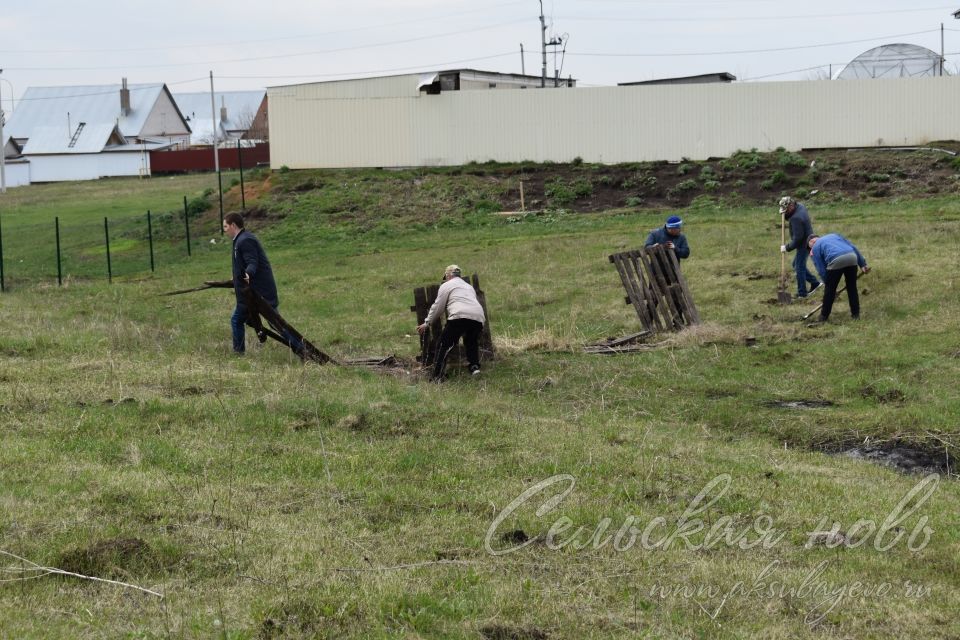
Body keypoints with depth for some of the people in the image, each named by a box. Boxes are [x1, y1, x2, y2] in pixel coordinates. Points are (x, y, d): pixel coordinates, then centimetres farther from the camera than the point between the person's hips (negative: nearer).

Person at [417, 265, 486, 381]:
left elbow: (437, 307, 12)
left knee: (445, 345, -1)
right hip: (478, 317, 6)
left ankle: (437, 377, -9)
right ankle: (474, 366, 6)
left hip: (460, 316, -6)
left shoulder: (446, 285, 17)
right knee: (472, 343, 27)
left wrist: (427, 323, 16)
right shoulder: (469, 286, 35)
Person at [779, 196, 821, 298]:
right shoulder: (800, 206, 1)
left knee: (799, 268, -1)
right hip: (807, 241, 10)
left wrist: (787, 247, -17)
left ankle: (802, 293, 6)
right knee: (796, 265, 19)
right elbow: (789, 217, 18)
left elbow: (797, 237, -27)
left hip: (803, 245, -10)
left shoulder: (796, 218, -29)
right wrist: (785, 215, -4)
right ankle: (815, 283, 22)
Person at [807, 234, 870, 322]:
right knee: (852, 287, 19)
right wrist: (862, 264, 23)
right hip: (852, 257, 4)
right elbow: (853, 247, 25)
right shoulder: (834, 235, 35)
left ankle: (824, 316, 18)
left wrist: (827, 282, 20)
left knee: (830, 290, 10)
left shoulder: (815, 248, 21)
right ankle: (856, 314, 23)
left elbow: (821, 269, 14)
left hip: (836, 261, -4)